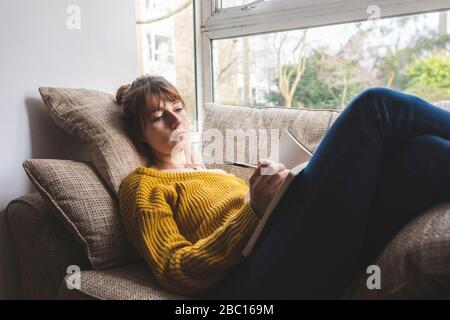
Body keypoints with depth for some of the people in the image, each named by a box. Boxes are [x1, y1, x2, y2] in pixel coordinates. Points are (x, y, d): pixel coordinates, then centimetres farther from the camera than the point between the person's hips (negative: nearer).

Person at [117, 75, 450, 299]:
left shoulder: (219, 172, 33)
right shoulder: (142, 184, 13)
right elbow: (175, 272, -2)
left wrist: (282, 188, 3)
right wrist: (255, 210, -12)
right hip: (253, 281, -7)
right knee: (376, 106, -11)